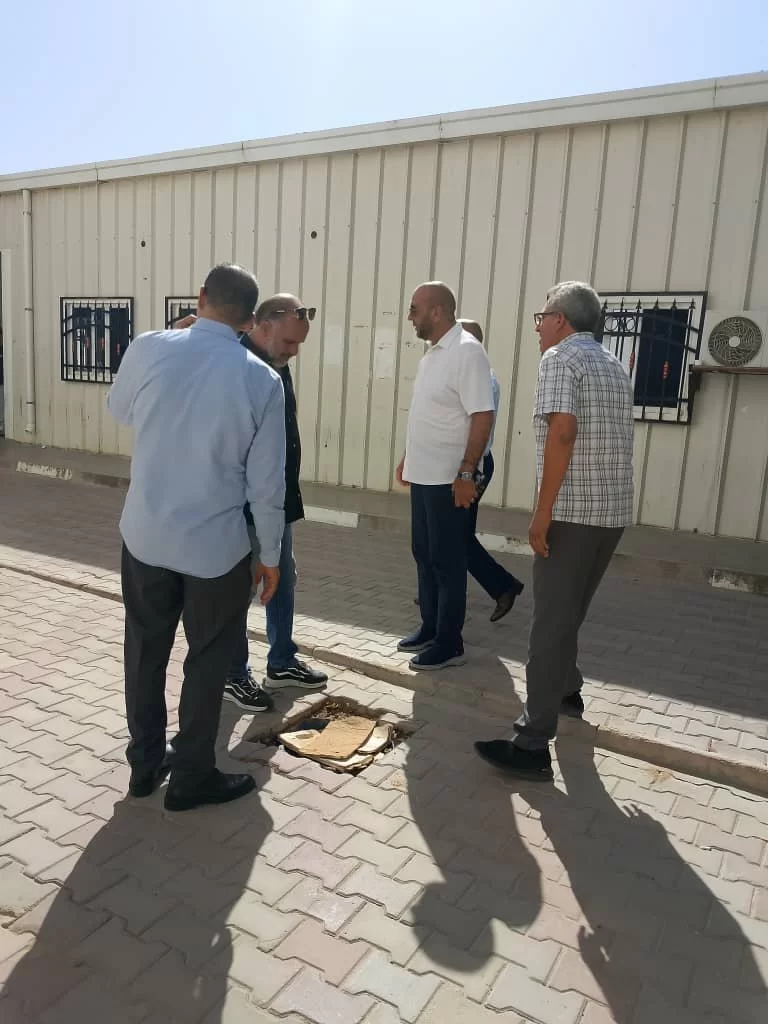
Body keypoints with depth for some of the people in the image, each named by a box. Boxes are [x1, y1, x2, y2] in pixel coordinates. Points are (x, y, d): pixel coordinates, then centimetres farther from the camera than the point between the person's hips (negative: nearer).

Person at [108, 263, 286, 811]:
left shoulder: (148, 349, -7)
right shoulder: (262, 380, -12)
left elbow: (119, 411, 14)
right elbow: (265, 482, -9)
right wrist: (270, 554, 3)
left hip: (144, 535, 3)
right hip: (217, 546, -3)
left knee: (146, 651, 19)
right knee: (206, 661, 14)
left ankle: (145, 764, 36)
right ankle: (192, 778, 28)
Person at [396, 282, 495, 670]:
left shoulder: (466, 351, -16)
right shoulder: (433, 353, 12)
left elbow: (482, 416, -21)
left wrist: (466, 473, -24)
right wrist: (407, 458, 21)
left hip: (448, 479, -9)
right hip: (423, 475, 9)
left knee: (447, 562, 0)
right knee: (424, 556, 16)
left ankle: (449, 644, 12)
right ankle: (430, 628, 30)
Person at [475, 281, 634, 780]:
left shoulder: (560, 358, -8)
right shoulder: (615, 366, 18)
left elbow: (562, 432, -21)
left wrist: (543, 512, -19)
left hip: (573, 511, -8)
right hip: (614, 510, 8)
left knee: (552, 621, -6)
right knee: (570, 609, 25)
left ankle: (534, 744, -3)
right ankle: (567, 689, 43)